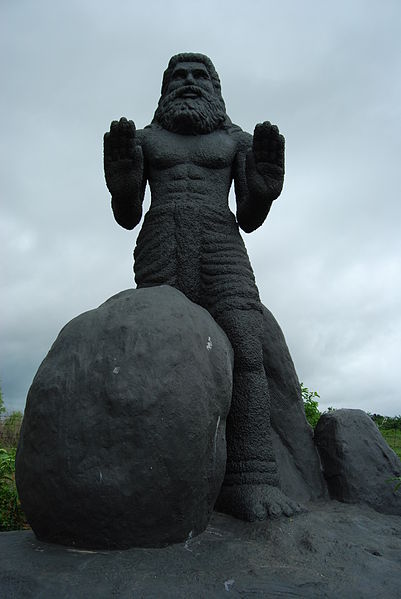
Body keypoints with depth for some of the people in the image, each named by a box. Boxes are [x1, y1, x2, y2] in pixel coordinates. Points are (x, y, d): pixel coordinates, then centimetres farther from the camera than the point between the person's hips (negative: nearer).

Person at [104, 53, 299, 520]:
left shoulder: (238, 141, 20)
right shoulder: (144, 138, 21)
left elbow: (250, 220, 14)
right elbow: (126, 217, 14)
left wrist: (263, 188, -7)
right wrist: (122, 181, -6)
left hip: (221, 247, 0)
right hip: (160, 247, 1)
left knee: (244, 350, -22)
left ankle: (251, 481, -20)